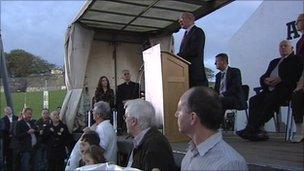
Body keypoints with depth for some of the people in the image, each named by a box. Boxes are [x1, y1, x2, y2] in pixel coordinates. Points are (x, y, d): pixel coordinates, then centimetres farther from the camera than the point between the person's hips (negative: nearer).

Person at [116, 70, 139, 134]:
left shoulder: (136, 85, 12)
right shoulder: (120, 87, 20)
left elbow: (138, 97, 3)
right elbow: (117, 99, 12)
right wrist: (123, 101, -8)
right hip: (122, 109, 2)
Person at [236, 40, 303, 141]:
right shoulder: (274, 62, 30)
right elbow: (262, 77, 21)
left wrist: (280, 79, -18)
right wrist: (265, 80, -3)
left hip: (285, 90, -6)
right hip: (270, 90, 6)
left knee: (270, 100, -34)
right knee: (253, 100, -22)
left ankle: (251, 129, -37)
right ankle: (259, 130, -31)